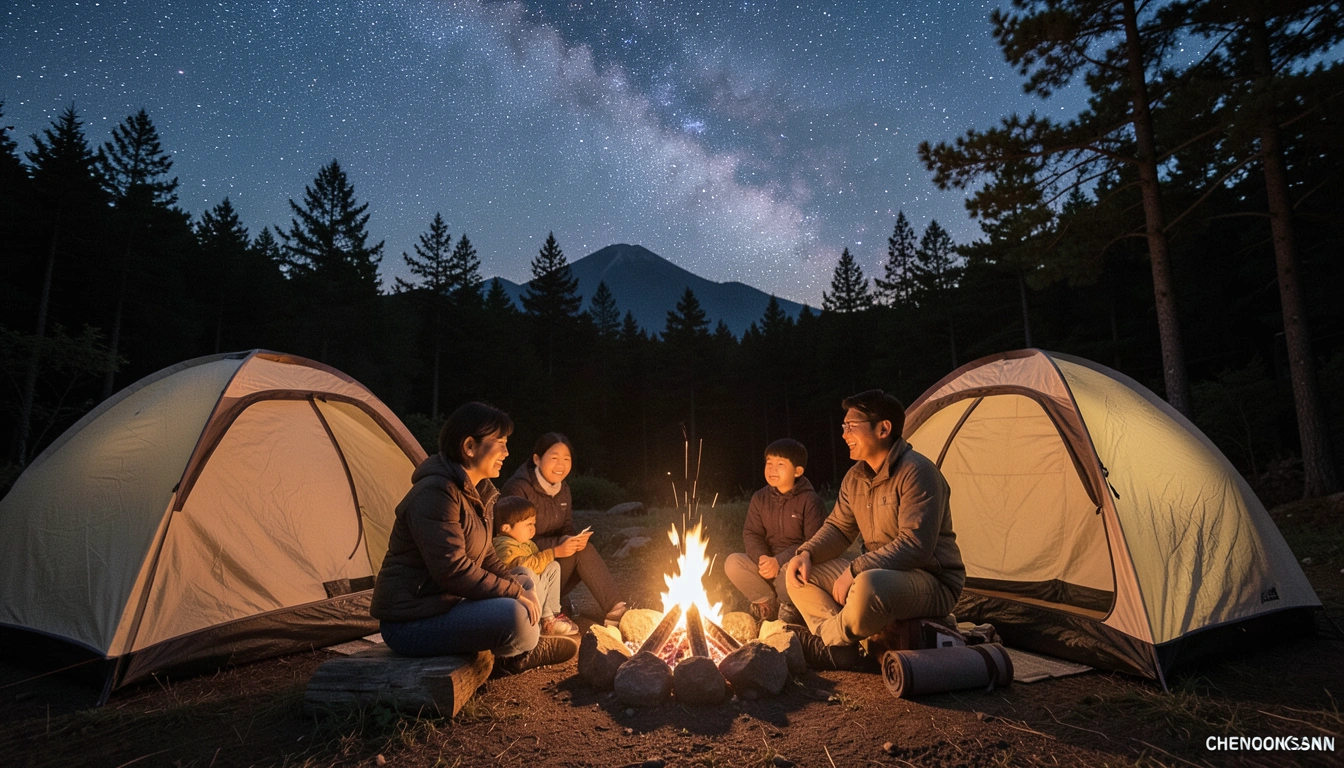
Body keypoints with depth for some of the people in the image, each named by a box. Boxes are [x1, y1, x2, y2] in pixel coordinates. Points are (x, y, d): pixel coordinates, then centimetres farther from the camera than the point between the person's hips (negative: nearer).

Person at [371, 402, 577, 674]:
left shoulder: (478, 493, 8)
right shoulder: (436, 493, -23)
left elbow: (485, 559, 13)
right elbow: (452, 570, -29)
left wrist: (519, 587, -4)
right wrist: (515, 593, -21)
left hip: (445, 604, 10)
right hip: (410, 623, -10)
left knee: (525, 579, 14)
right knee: (515, 616, -27)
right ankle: (519, 655, 5)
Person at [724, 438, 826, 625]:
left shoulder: (809, 500, -10)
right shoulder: (759, 499, 5)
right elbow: (751, 534, 1)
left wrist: (780, 561, -25)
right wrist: (762, 558, -21)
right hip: (767, 562, 4)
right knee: (733, 562, -20)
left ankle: (790, 606, -2)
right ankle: (769, 602, 1)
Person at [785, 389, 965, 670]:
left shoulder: (917, 472, -21)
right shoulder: (855, 477, 6)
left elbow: (915, 546, -27)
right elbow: (838, 528, 10)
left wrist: (855, 570, -28)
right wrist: (806, 553, -9)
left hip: (933, 585, -8)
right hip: (877, 575, 8)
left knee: (869, 586, -40)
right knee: (800, 573, 1)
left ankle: (827, 639, -10)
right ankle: (838, 649, -12)